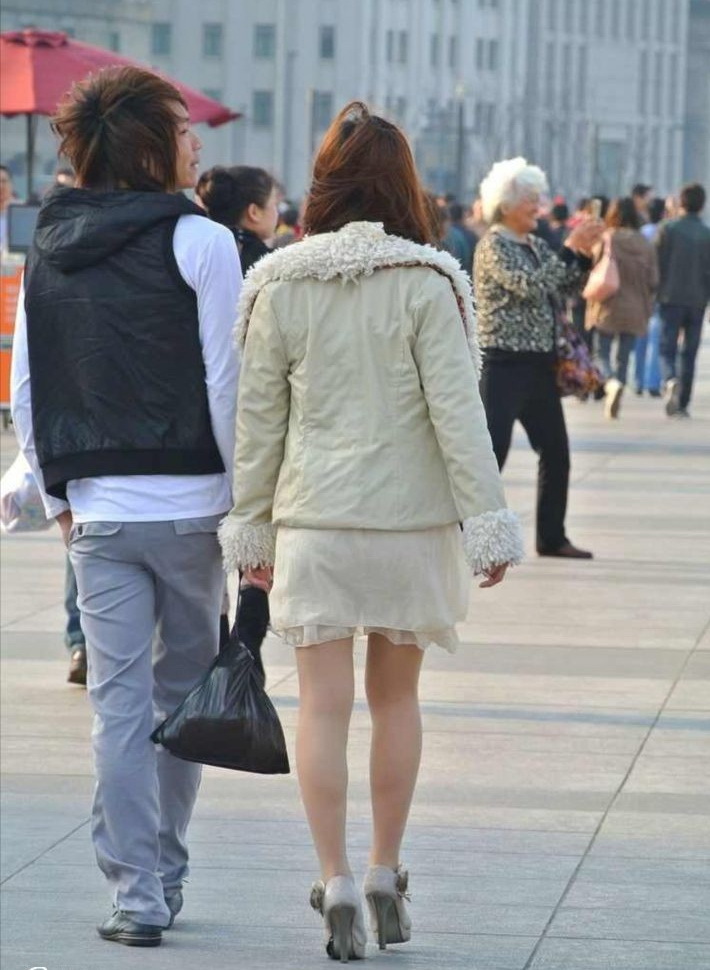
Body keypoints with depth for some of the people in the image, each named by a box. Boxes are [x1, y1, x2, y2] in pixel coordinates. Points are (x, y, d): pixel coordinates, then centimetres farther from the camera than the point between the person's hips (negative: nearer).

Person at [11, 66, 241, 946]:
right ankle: (163, 875, 19)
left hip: (97, 509, 3)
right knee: (184, 691, 11)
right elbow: (227, 385, -11)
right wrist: (249, 505, -4)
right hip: (190, 506, -3)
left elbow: (24, 392, 9)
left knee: (119, 700, 4)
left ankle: (137, 891, 0)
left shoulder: (47, 252, 7)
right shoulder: (200, 242, -9)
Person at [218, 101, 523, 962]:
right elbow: (455, 408, -9)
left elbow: (258, 415, 3)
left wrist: (248, 523, 12)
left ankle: (336, 885, -5)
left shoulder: (277, 285, -2)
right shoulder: (427, 281, -9)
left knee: (324, 704, 2)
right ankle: (386, 876, 19)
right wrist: (487, 522, -5)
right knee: (396, 698, 13)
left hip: (311, 519, 1)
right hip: (409, 517, 0)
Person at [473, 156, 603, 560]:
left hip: (539, 364, 8)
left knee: (556, 451, 12)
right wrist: (570, 250, -19)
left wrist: (583, 254, -1)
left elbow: (566, 289, 14)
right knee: (491, 452, -11)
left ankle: (552, 536, 22)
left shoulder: (537, 246, 14)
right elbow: (529, 285, -22)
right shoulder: (494, 246, -10)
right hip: (504, 364, -8)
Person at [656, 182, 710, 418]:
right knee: (689, 354, 9)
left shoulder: (668, 230, -5)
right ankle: (681, 404, 9)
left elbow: (656, 264, -5)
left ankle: (671, 381, -27)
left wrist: (653, 293, 6)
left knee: (667, 349, 3)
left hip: (671, 298, -1)